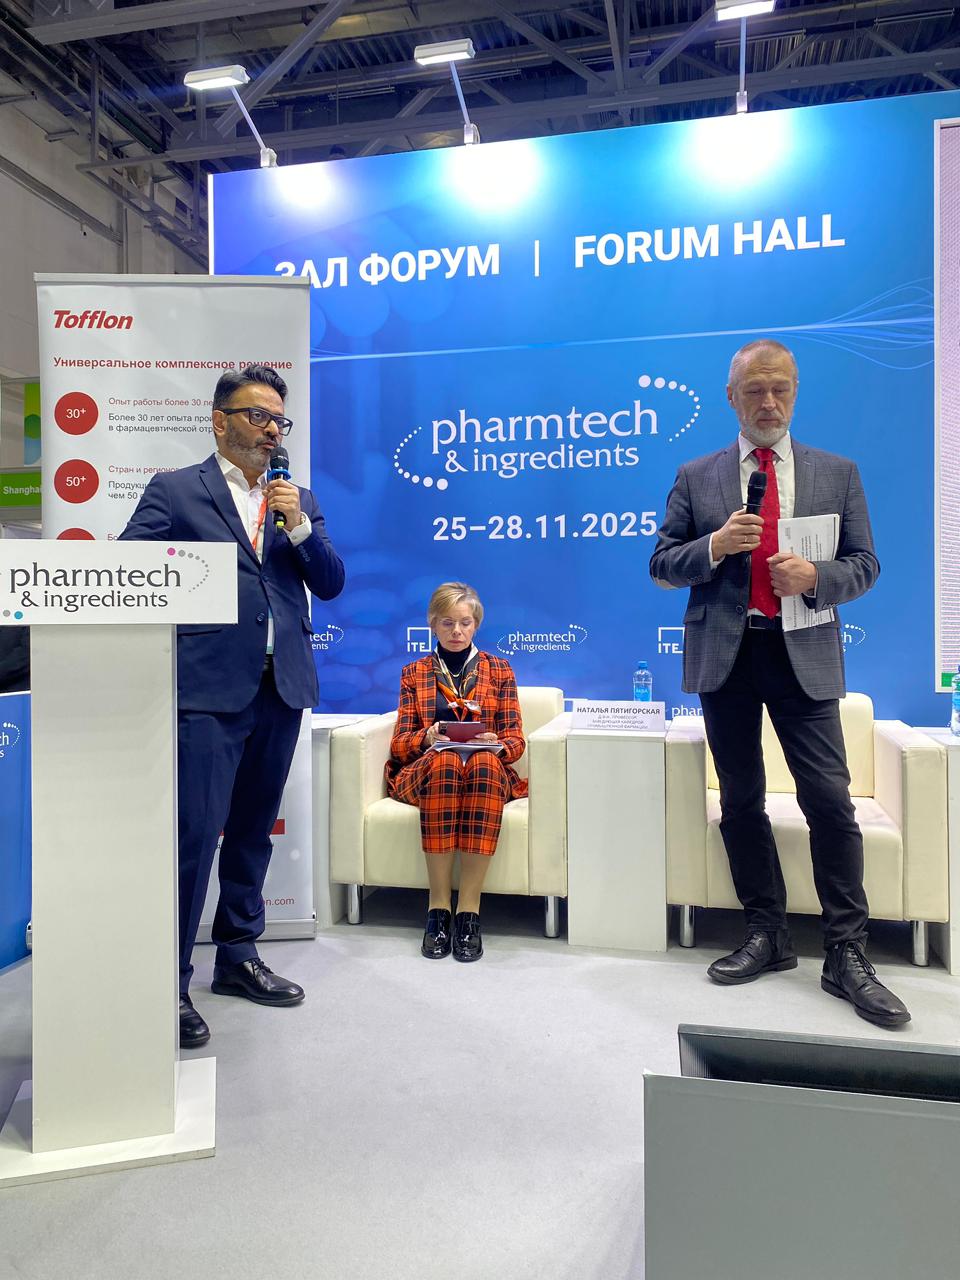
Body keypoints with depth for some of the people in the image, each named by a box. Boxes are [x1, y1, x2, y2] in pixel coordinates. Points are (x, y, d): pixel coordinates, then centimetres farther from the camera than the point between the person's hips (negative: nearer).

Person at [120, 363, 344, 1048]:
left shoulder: (298, 499, 15)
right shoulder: (174, 490, 3)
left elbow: (331, 585, 7)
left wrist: (298, 524, -6)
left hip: (282, 687, 5)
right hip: (209, 688, -4)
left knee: (254, 831, 14)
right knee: (195, 833, -7)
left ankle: (239, 957, 30)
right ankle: (172, 984, 7)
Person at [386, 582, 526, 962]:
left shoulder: (499, 670, 16)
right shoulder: (414, 673, 17)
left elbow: (515, 739, 9)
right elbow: (400, 743, 8)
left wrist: (497, 745, -15)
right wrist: (427, 737, -15)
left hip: (488, 772, 0)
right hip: (425, 774, 0)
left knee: (484, 762, -37)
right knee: (443, 760, -37)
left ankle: (469, 910, -36)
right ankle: (438, 908, -33)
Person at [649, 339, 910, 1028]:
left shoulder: (838, 474, 8)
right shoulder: (696, 478, 8)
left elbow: (864, 566, 7)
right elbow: (662, 564, 6)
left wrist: (815, 577, -14)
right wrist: (714, 545, -13)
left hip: (803, 654, -1)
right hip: (725, 656, 1)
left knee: (831, 801, -6)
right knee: (741, 802, 8)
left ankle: (847, 955, 8)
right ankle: (768, 935, 23)